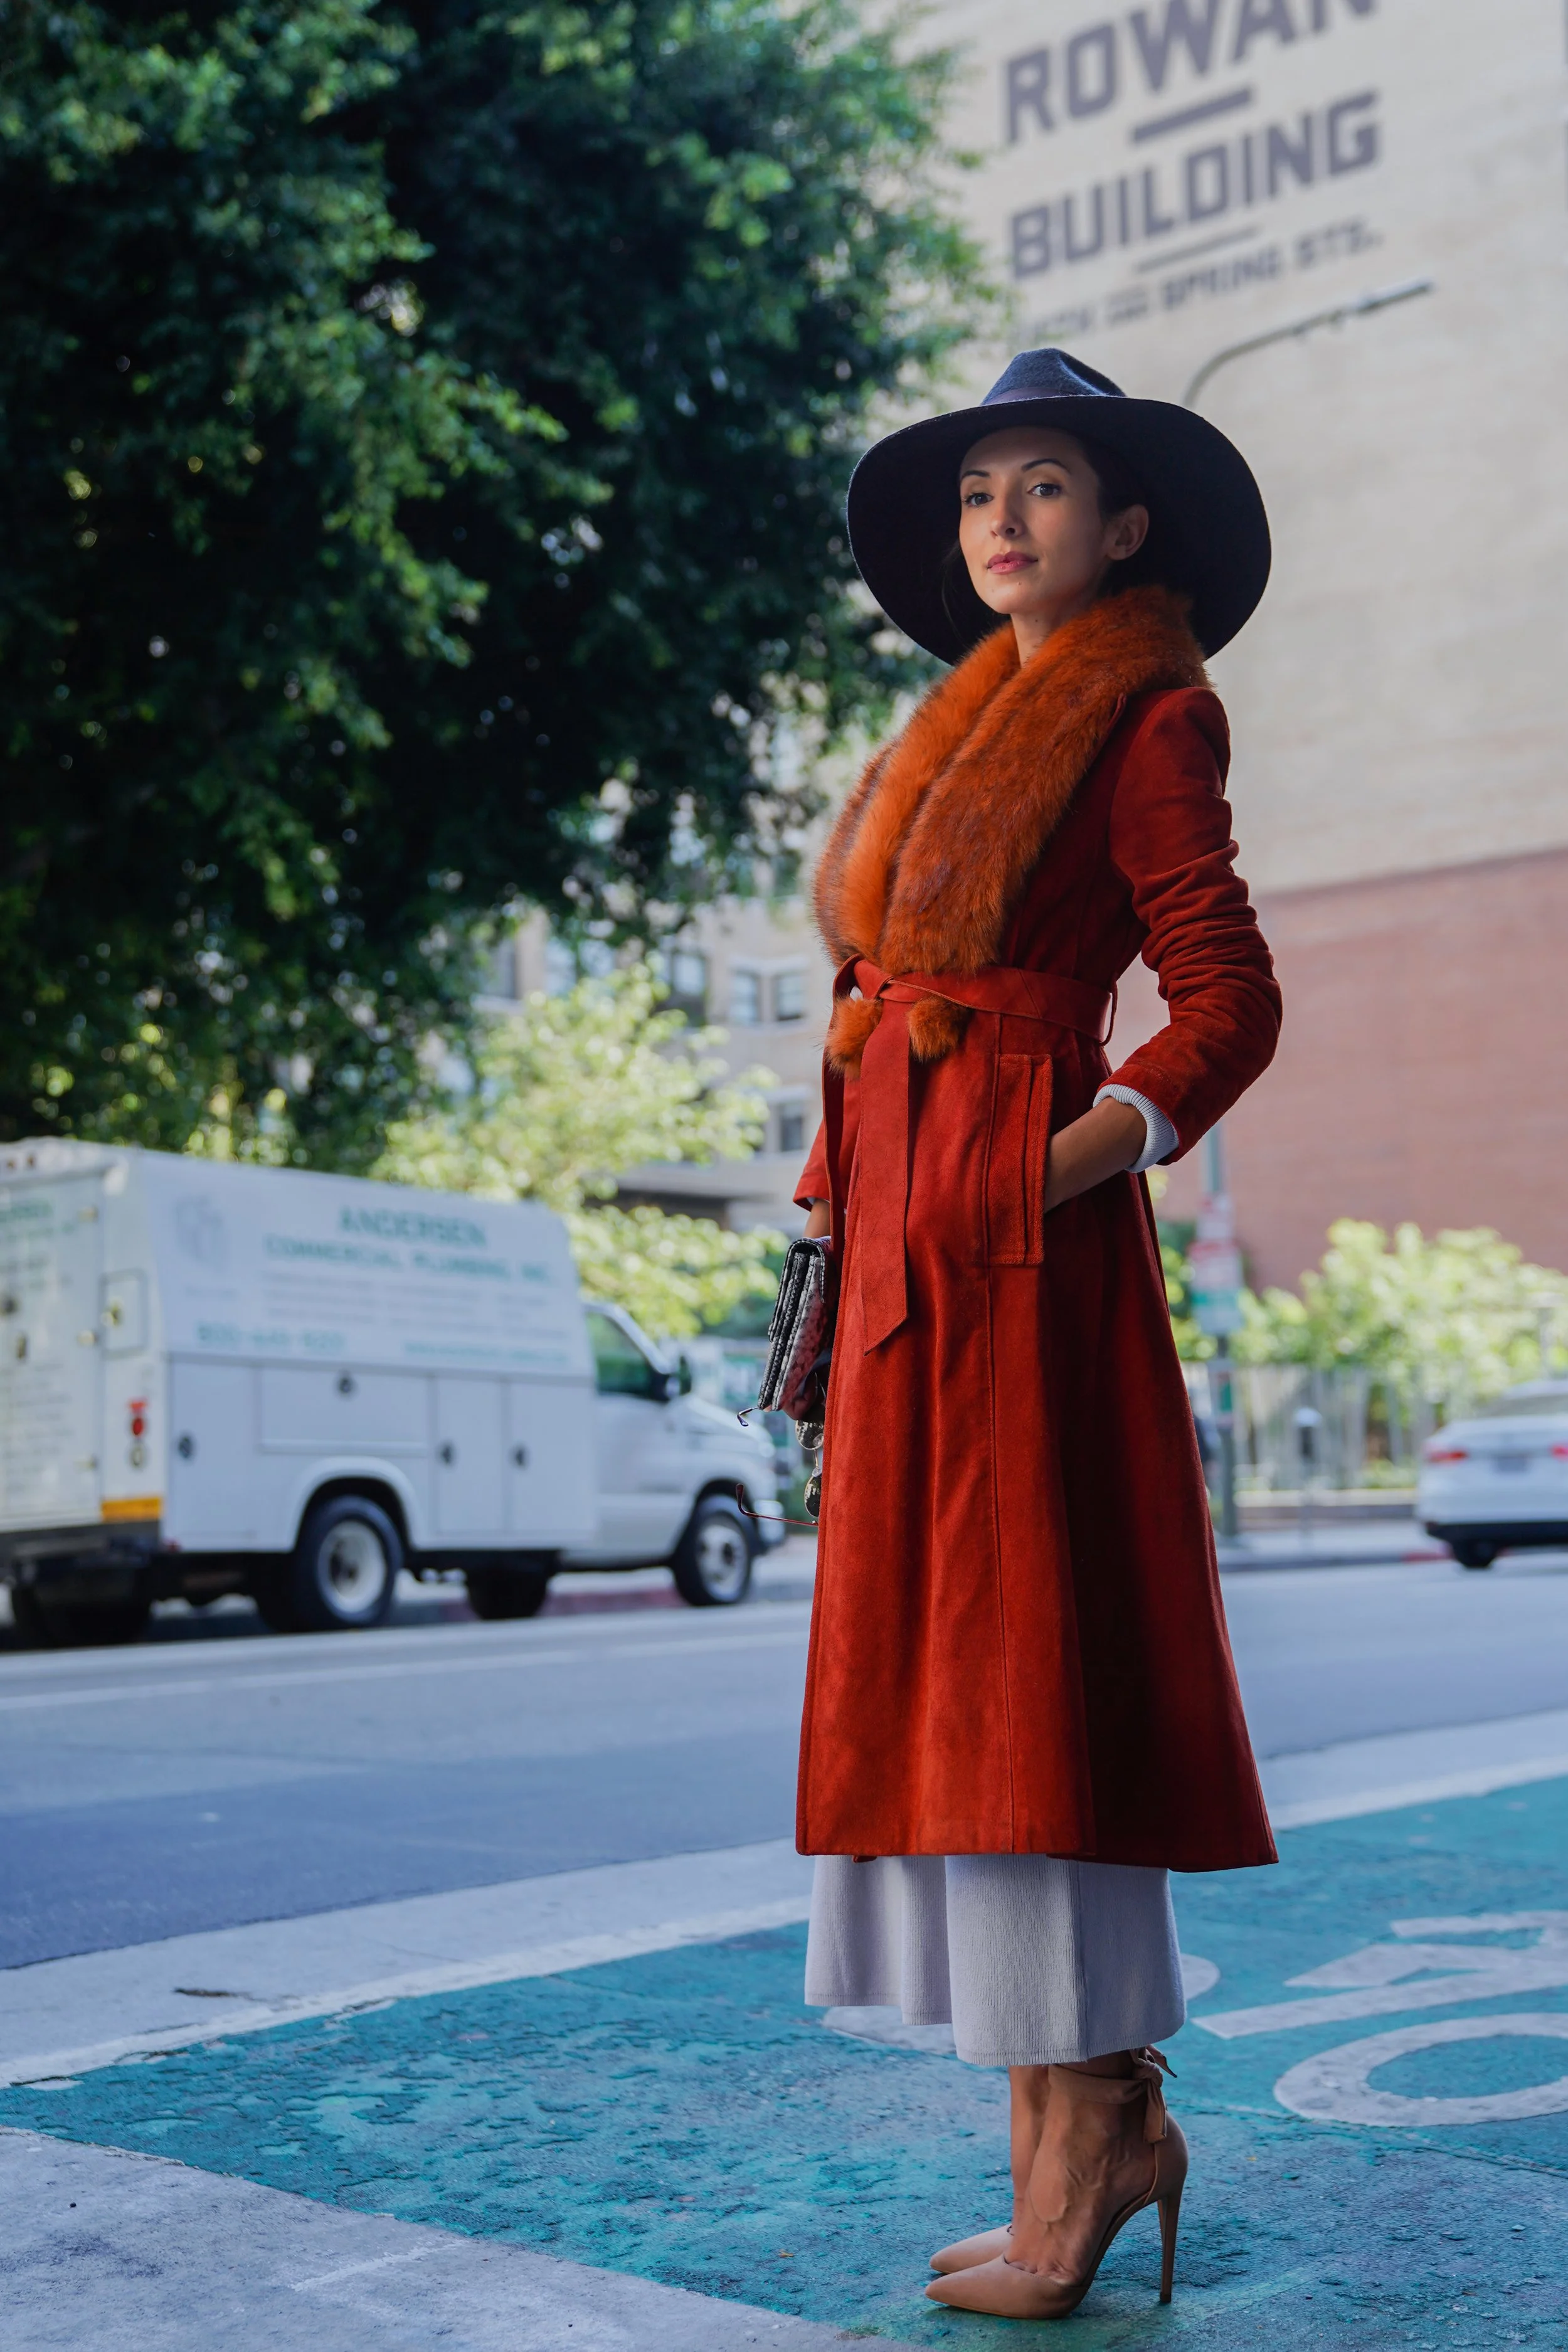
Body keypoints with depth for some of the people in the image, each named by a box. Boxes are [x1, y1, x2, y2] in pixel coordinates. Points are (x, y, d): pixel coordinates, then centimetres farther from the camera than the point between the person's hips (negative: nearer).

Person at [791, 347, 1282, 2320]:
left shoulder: (1146, 720, -2)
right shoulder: (968, 728, 21)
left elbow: (1227, 1002, -8)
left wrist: (1060, 1171, -16)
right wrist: (846, 1192, 12)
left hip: (1019, 1247, -8)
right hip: (908, 1245, 8)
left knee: (1019, 1666, -7)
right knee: (938, 1672, 8)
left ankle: (1072, 2175, 3)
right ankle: (1106, 2117, 18)